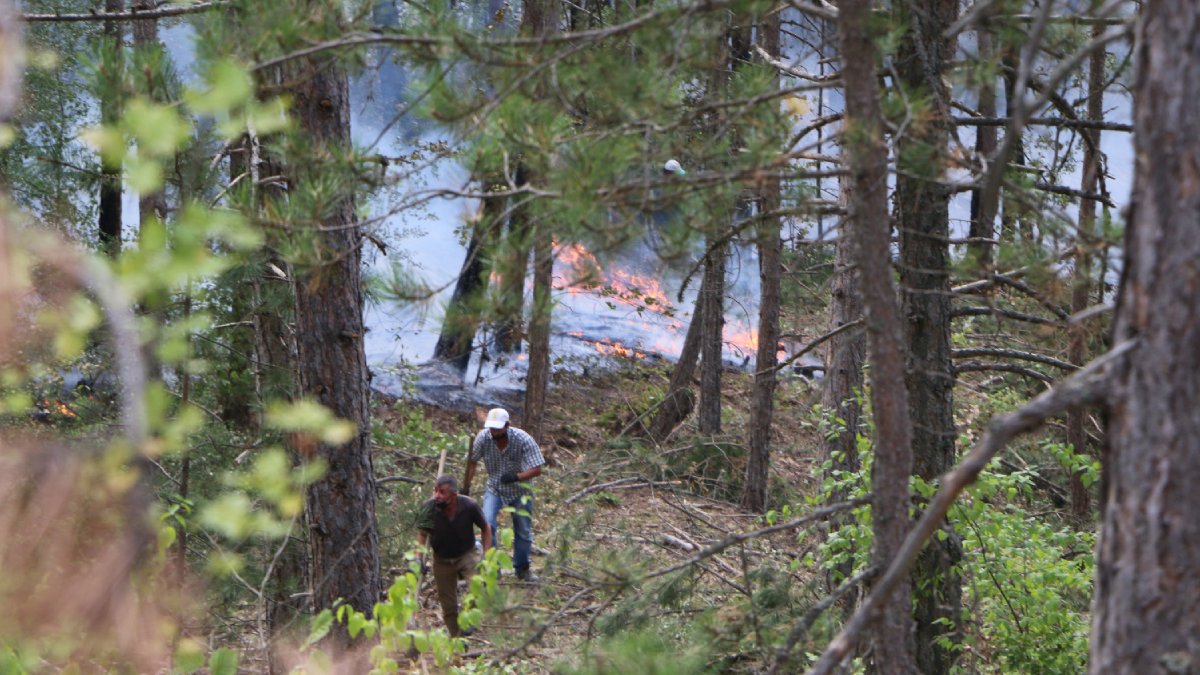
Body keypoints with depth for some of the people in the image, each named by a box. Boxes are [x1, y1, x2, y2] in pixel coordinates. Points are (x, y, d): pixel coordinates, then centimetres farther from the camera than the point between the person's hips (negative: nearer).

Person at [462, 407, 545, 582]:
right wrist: (466, 486, -1)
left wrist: (516, 477, -41)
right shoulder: (483, 437, -19)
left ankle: (522, 569, 27)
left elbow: (537, 469, -25)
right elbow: (472, 462, -2)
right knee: (487, 525, -19)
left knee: (523, 531, 6)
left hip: (519, 491, -1)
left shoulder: (523, 440, -26)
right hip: (495, 489, 1)